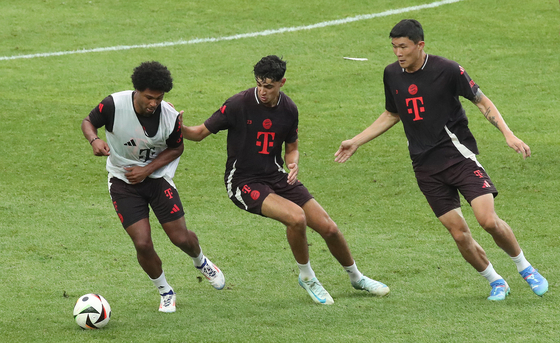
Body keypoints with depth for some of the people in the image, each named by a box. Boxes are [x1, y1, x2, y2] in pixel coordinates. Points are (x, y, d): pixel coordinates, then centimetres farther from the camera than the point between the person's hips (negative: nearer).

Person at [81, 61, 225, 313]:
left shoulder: (170, 117, -19)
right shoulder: (114, 105, -24)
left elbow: (176, 148, -1)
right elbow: (88, 122, -6)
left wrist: (147, 169, -14)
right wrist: (95, 140, -29)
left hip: (157, 177, 1)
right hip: (123, 181, -1)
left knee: (181, 238, 1)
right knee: (143, 244, -11)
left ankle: (201, 262, 40)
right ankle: (165, 292, 16)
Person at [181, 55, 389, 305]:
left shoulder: (288, 109, -1)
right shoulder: (239, 104, -16)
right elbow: (200, 133, -11)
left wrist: (293, 164, -9)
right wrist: (178, 127, -32)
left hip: (277, 178, 5)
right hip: (244, 182, -5)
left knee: (328, 228, 1)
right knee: (296, 217, -30)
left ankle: (356, 277, 30)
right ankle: (307, 278, -3)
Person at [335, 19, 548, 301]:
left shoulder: (446, 70, -11)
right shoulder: (392, 74, 5)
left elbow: (481, 101, -2)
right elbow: (392, 115, 22)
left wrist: (508, 134, -14)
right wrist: (356, 142, 21)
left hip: (458, 153, -4)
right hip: (425, 166, 4)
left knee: (488, 220, -16)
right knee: (459, 233, -3)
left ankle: (526, 269, 8)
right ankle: (496, 283, 18)